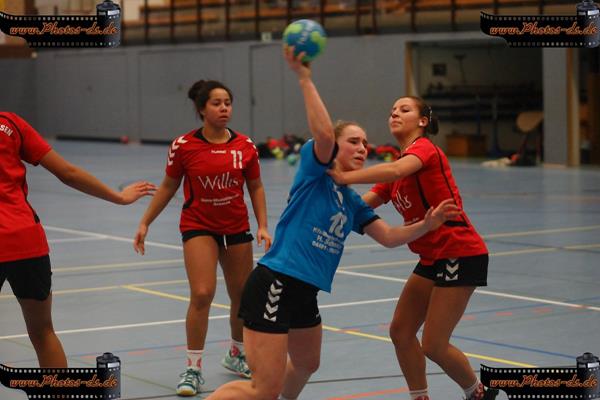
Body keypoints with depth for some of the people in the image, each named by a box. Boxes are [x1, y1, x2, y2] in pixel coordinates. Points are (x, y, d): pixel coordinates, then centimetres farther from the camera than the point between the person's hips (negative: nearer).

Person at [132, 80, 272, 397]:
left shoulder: (245, 146, -5)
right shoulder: (184, 145, -10)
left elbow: (255, 187, 6)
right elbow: (168, 186, 2)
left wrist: (263, 226, -3)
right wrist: (145, 223, 1)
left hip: (237, 228, 3)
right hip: (198, 226, -3)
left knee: (242, 296, 12)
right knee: (201, 294, -17)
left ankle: (236, 355, 38)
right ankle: (193, 368, -4)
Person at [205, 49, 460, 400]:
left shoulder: (352, 202, 17)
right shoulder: (315, 173, -5)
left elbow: (390, 237, 15)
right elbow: (323, 134, -25)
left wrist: (427, 224, 0)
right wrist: (304, 79, -27)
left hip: (304, 293, 9)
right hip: (274, 287, -9)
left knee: (306, 365, 29)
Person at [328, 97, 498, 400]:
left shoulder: (424, 148, -13)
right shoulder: (399, 166, 13)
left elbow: (395, 171, -36)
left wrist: (344, 178, -43)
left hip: (460, 254, -9)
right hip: (433, 258, 9)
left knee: (434, 345, -5)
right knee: (401, 331, 6)